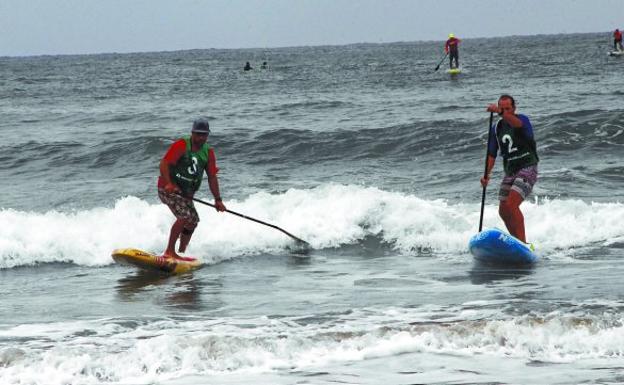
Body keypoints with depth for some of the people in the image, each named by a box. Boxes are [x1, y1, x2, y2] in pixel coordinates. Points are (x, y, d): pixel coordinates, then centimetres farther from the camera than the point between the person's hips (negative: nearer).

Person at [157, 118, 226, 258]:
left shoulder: (208, 152, 6)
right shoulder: (181, 145, -14)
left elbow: (212, 177, 6)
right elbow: (164, 164, -21)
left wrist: (218, 200, -2)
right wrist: (169, 184, -35)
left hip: (186, 193, 8)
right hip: (168, 189, -8)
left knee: (192, 222, 8)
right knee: (184, 216, -24)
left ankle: (181, 253, 24)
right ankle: (169, 251, -21)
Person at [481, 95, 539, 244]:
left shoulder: (522, 119, -8)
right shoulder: (496, 129, 9)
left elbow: (517, 124, -35)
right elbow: (491, 154, 8)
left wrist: (500, 113, -51)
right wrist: (486, 174, -9)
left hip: (527, 169, -7)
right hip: (510, 172, 7)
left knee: (511, 205, -23)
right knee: (503, 211, 7)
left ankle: (523, 243, -21)